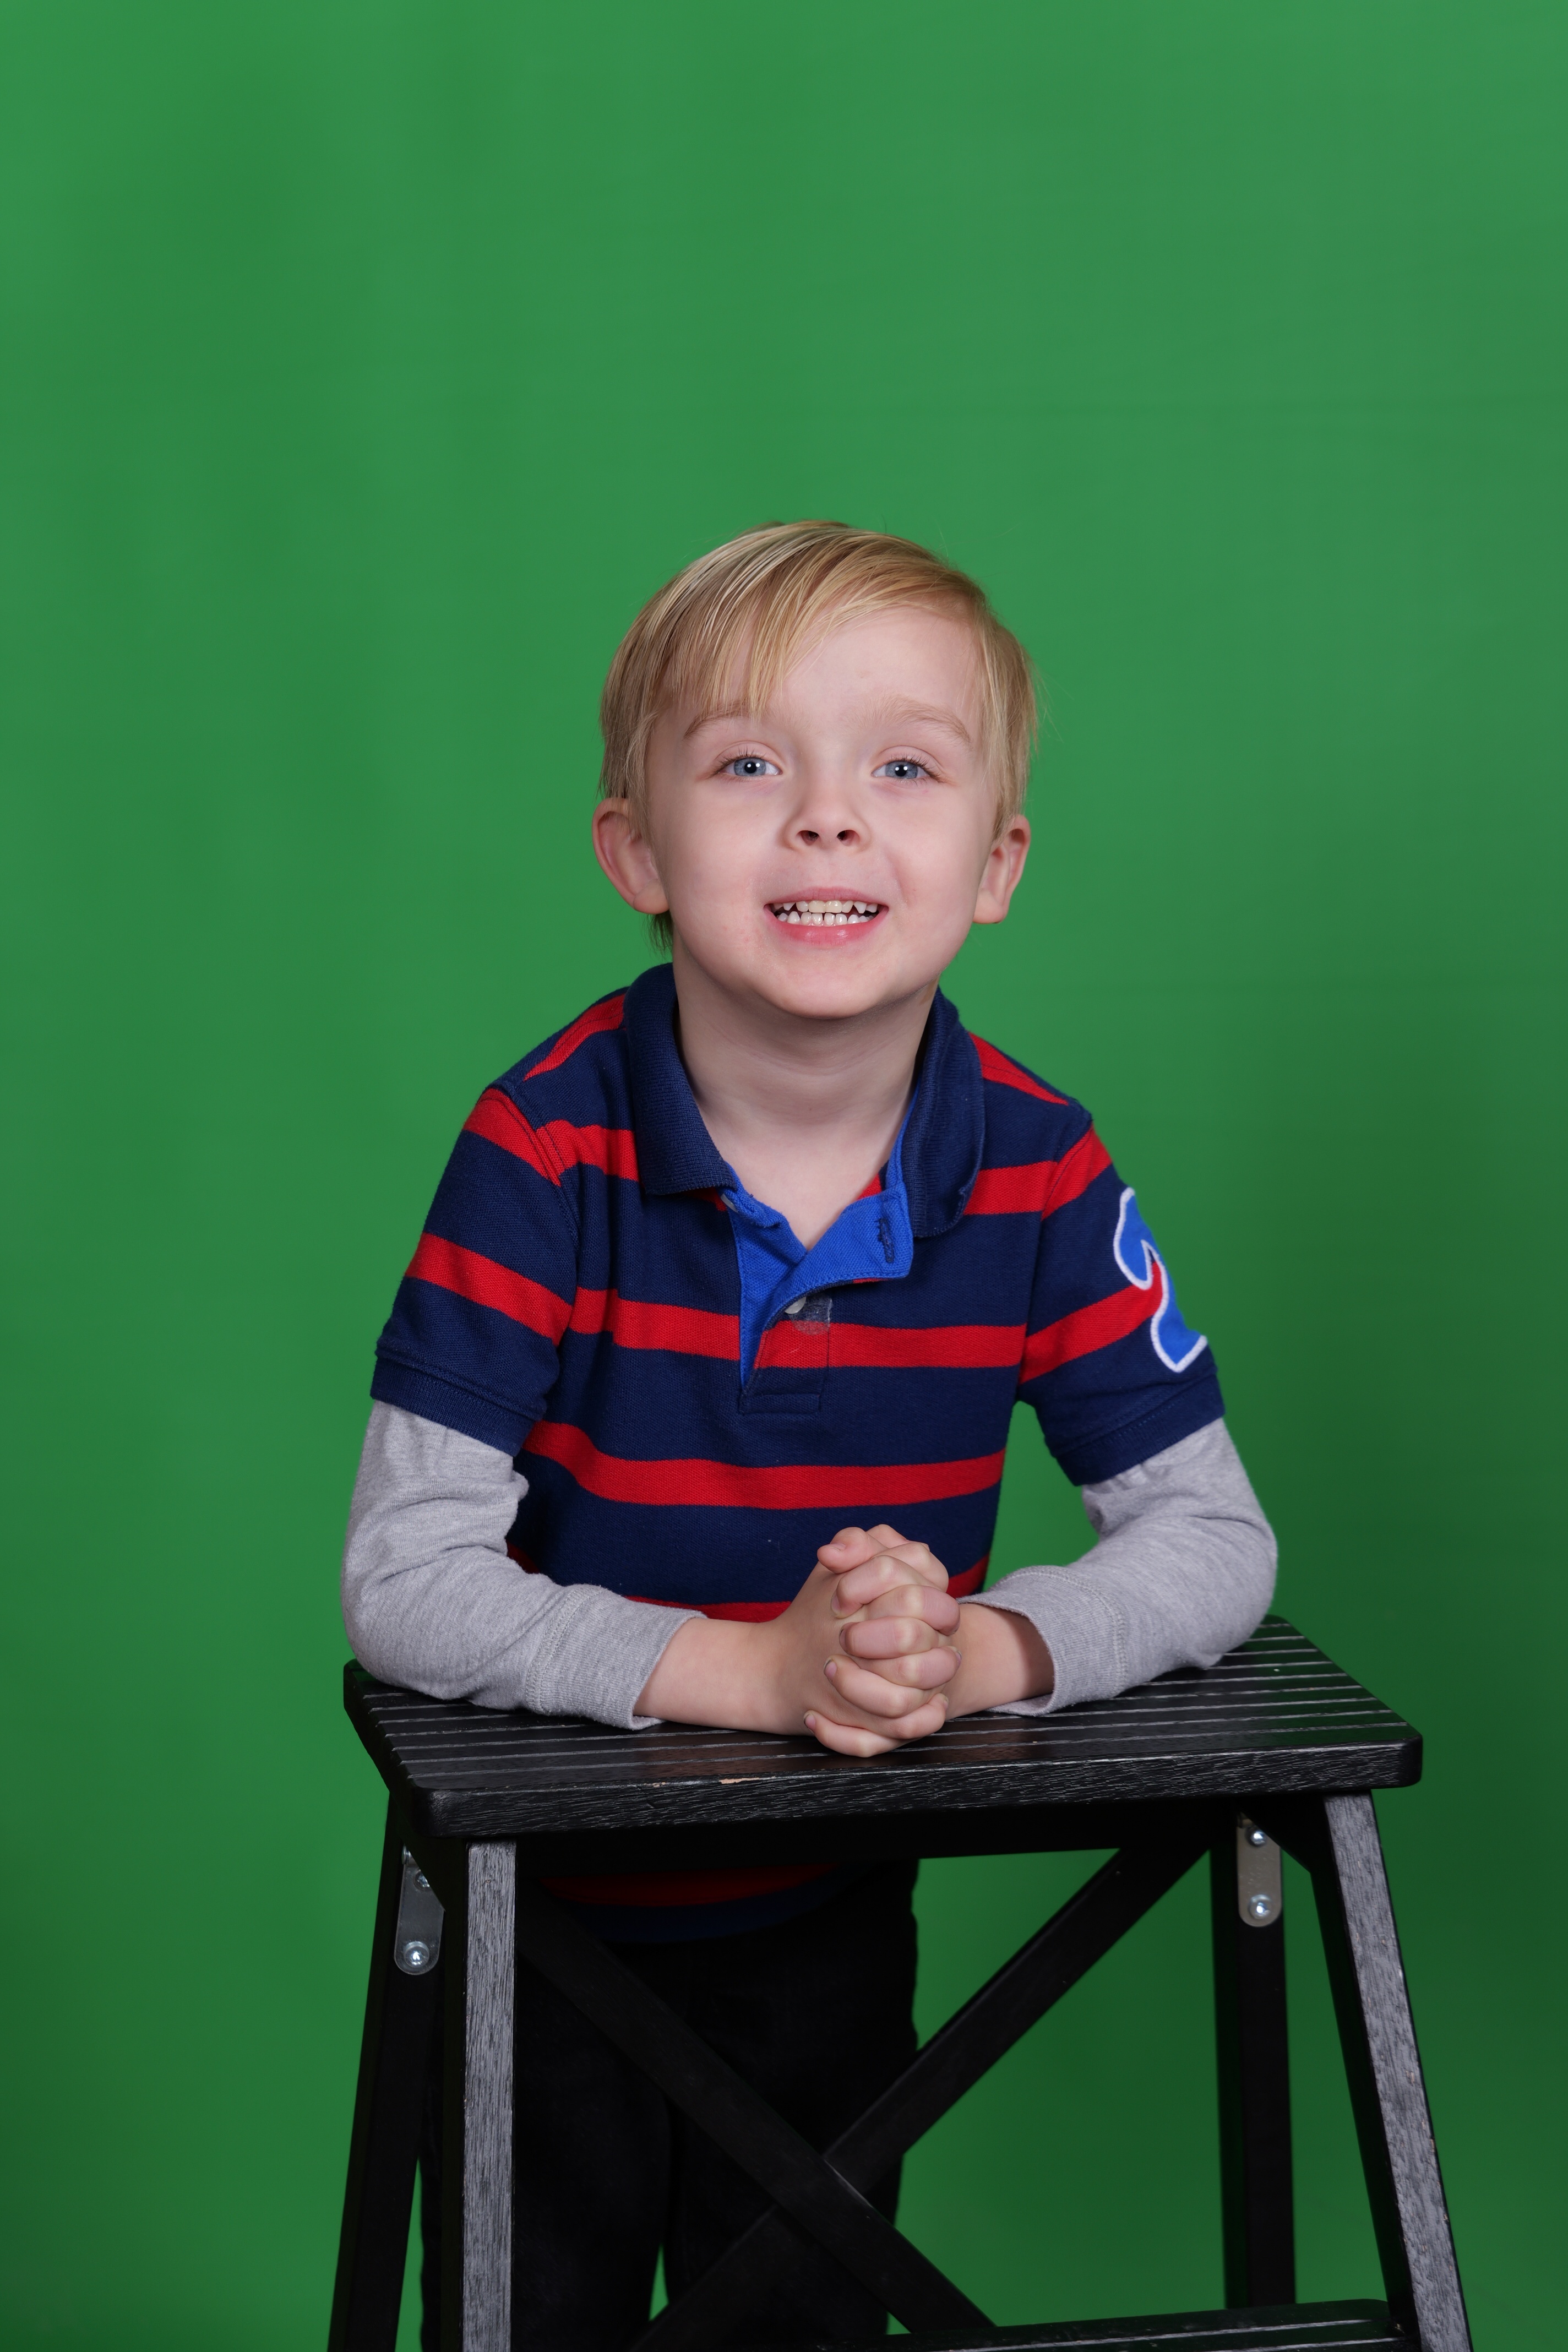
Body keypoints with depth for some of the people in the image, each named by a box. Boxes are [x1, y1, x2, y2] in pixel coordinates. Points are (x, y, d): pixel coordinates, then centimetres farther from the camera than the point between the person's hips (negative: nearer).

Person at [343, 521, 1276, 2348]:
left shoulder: (1037, 1171, -15)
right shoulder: (545, 1150, -22)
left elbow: (1215, 1544, -11)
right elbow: (403, 1585, -24)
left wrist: (975, 1650, -29)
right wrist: (760, 1669, -34)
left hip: (826, 1918, 2)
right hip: (533, 1905, -2)